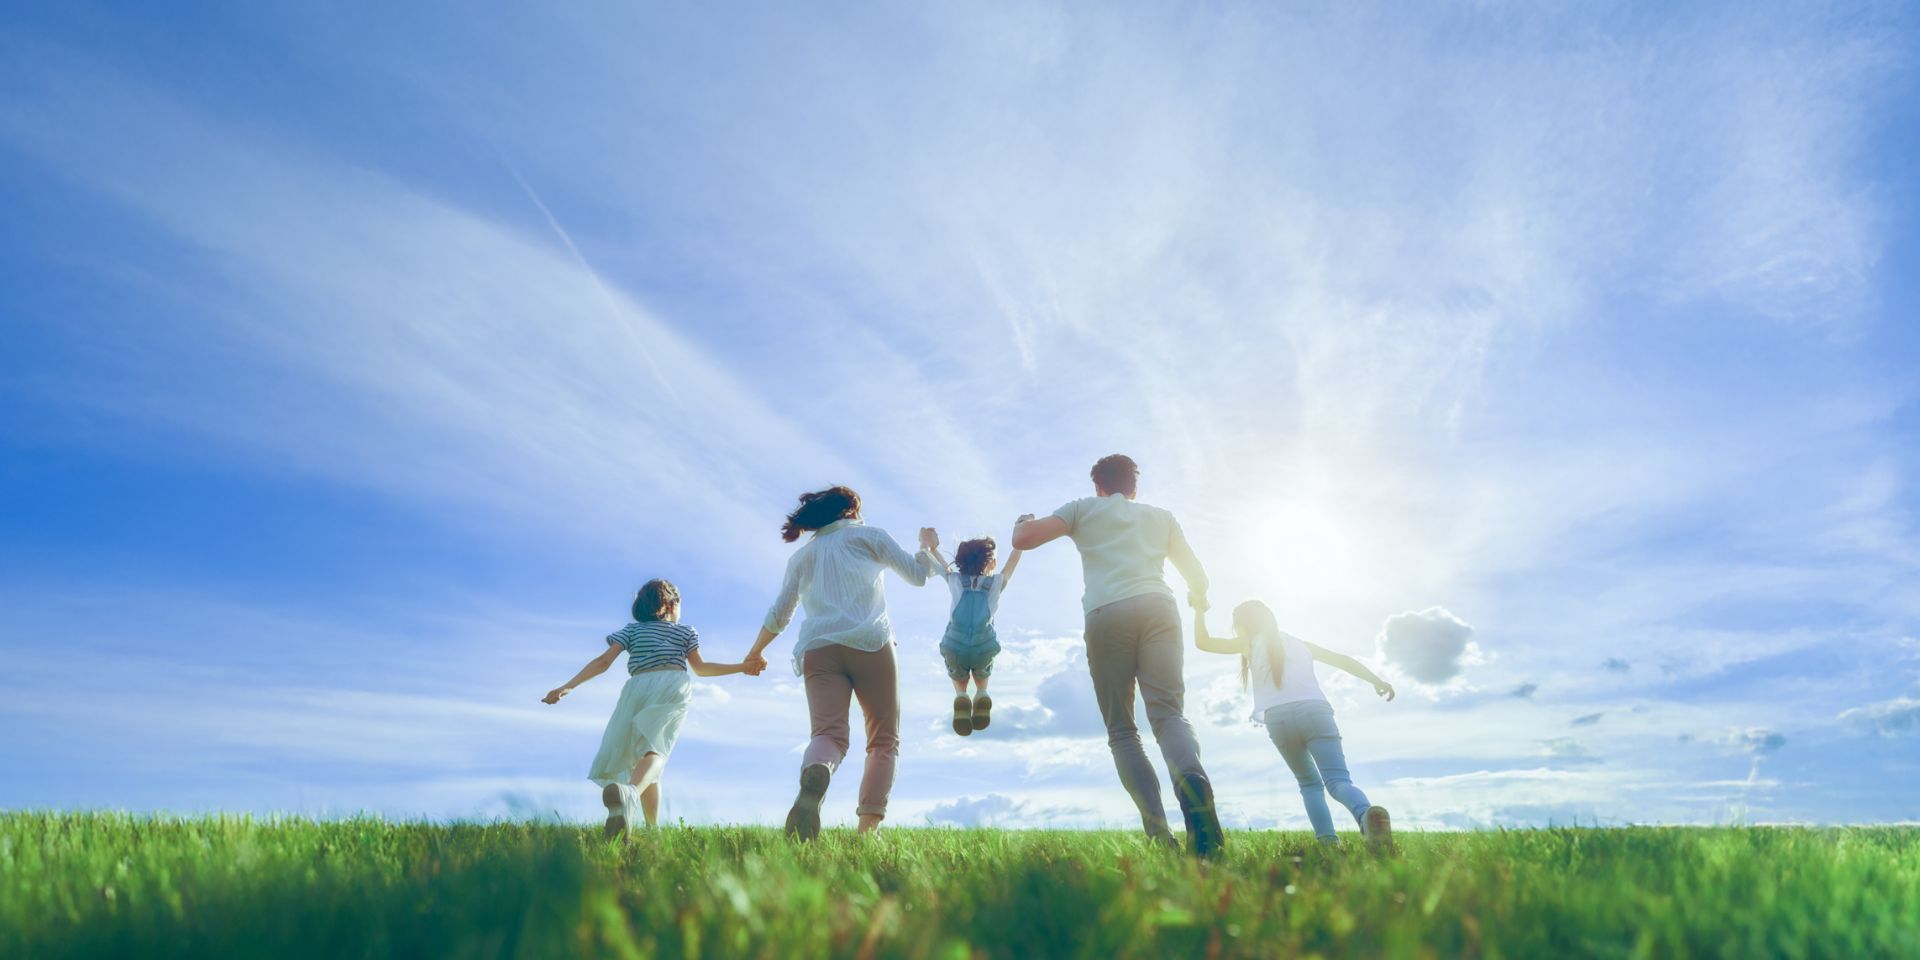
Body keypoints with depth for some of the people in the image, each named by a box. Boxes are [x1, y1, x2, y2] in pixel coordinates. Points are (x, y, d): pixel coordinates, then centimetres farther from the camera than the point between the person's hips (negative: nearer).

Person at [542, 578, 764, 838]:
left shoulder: (632, 629, 26)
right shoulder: (685, 631, 27)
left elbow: (603, 662, 13)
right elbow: (700, 668, 22)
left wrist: (568, 686, 10)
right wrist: (742, 667, 30)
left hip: (639, 686, 2)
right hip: (674, 685, -1)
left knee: (641, 752, 12)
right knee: (655, 750, -22)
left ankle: (652, 828, 0)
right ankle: (629, 792, -56)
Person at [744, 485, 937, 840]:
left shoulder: (802, 555, 26)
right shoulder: (869, 535, 18)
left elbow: (778, 616, 27)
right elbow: (917, 575, 21)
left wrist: (754, 654, 43)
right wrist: (926, 545, 41)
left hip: (818, 649, 2)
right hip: (870, 643, -2)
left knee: (828, 734, -12)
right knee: (884, 740, 5)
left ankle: (814, 775, -48)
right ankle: (868, 827, -13)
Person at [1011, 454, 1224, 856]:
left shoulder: (1084, 508, 22)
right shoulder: (1161, 516, 29)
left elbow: (1023, 540, 12)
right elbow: (1198, 577, 33)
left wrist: (1022, 523, 35)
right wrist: (1197, 598, 56)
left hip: (1106, 614, -1)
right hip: (1158, 607, 2)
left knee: (1121, 731, 3)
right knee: (1168, 713, -7)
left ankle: (1157, 827, -15)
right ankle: (1191, 778, -40)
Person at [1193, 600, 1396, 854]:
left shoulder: (1251, 643, 23)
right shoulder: (1299, 643, 31)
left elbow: (1203, 642, 24)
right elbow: (1341, 659, 25)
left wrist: (1200, 610, 32)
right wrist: (1377, 681, 21)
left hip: (1278, 718, -1)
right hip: (1314, 710, 1)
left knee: (1310, 783, 18)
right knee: (1338, 780, -9)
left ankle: (1327, 840, -4)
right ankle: (1367, 813, -43)